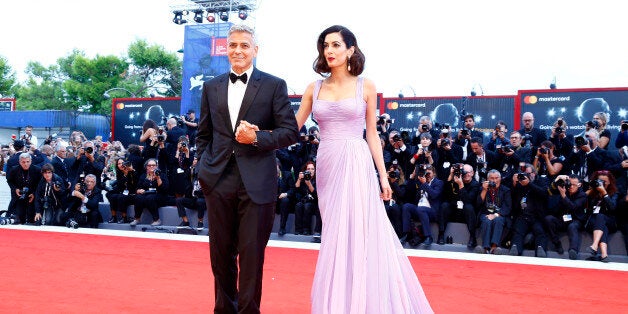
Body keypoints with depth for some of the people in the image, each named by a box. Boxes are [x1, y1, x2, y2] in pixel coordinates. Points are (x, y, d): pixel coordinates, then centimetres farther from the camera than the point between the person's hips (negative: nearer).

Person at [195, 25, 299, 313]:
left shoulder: (274, 85, 2)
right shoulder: (211, 87, 13)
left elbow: (290, 132, -2)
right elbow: (203, 134, 17)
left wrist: (257, 138, -16)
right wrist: (205, 167, 5)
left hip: (256, 182, -3)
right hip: (218, 181, 3)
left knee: (252, 254, 2)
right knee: (221, 252, 12)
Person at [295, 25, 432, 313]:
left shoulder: (365, 87, 1)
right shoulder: (315, 89, 8)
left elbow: (372, 134, 5)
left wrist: (383, 175, 3)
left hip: (356, 165, -3)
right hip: (327, 165, 3)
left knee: (357, 233, -5)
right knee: (336, 236, 8)